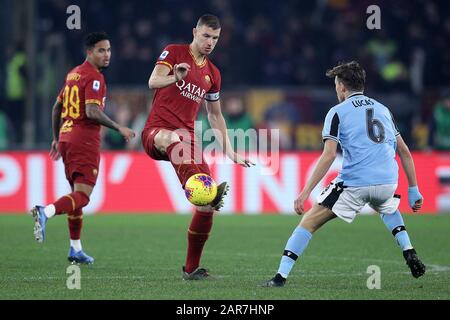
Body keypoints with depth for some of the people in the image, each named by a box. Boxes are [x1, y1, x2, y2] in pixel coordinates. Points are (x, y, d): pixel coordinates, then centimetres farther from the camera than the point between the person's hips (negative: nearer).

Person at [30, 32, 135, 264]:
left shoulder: (73, 74, 16)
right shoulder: (93, 77, -11)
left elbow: (57, 107, 22)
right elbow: (92, 112, -23)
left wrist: (56, 138, 28)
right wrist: (119, 129, -16)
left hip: (66, 138, 9)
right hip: (85, 140, -9)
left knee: (76, 192, 16)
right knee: (82, 195, -13)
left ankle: (75, 249, 18)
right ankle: (46, 212, -36)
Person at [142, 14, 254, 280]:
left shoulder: (213, 74, 18)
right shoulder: (174, 52, 3)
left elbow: (215, 115, 27)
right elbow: (153, 81, -13)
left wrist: (229, 151, 20)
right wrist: (176, 77, -35)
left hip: (188, 137, 6)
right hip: (157, 131, -6)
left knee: (208, 205, -7)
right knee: (175, 138, -44)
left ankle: (192, 268, 6)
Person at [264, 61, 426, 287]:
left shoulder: (338, 112, 5)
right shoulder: (383, 109, 20)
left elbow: (329, 155, -8)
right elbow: (404, 152, 18)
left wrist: (305, 192, -9)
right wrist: (413, 190, 22)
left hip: (354, 183, -5)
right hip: (387, 182, 5)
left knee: (309, 222, 5)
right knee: (387, 208, 39)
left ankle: (281, 276, -4)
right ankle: (410, 255, 20)